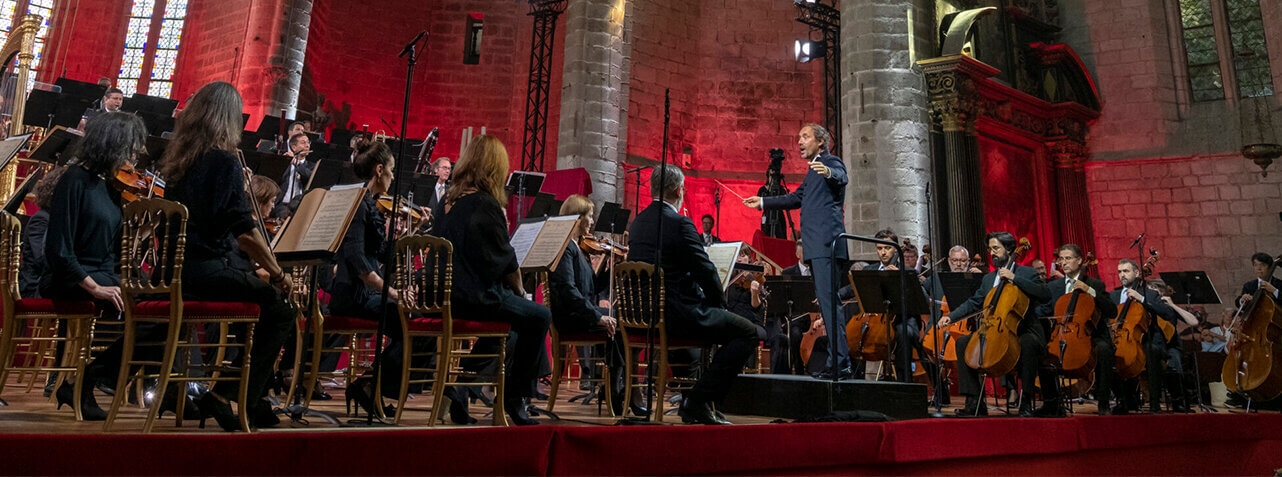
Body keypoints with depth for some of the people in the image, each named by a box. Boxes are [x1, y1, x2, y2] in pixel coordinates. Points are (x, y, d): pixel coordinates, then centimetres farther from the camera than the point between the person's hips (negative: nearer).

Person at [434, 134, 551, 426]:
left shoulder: (449, 200, 9)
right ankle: (514, 396, 9)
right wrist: (519, 289, 9)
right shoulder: (485, 204, -15)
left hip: (445, 296, 9)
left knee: (508, 305, 28)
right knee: (539, 317, 3)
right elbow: (506, 260, -9)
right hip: (475, 297, -9)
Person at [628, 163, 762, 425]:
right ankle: (699, 400, -3)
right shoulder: (680, 223, -15)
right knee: (750, 333, -1)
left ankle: (690, 400, 28)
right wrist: (719, 303, 6)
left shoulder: (637, 222, 11)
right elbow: (706, 271, -15)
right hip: (676, 315, -9)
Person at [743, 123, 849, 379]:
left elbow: (841, 177, -23)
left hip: (826, 243, -10)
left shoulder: (831, 162, 1)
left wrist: (829, 172, -46)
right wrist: (763, 202, 43)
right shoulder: (814, 170, 27)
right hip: (817, 246, 10)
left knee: (828, 299, -16)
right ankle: (840, 362, 14)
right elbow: (796, 198, 38)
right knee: (827, 300, 9)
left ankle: (840, 362, -18)